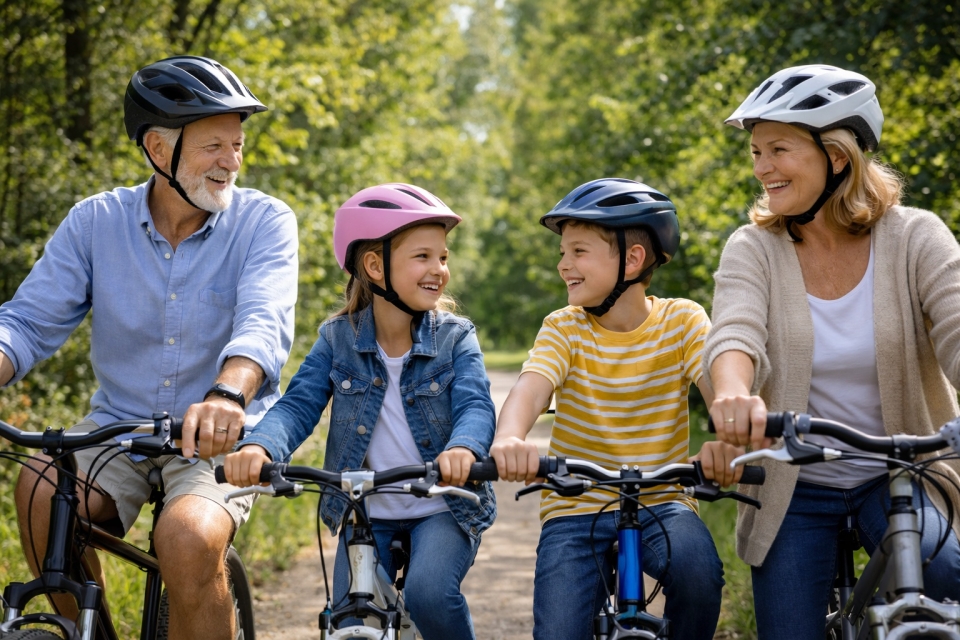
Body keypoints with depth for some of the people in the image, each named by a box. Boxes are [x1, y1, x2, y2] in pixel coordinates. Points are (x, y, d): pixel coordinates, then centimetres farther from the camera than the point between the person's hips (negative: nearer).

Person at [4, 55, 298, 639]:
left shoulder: (265, 223, -5)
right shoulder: (96, 222, 2)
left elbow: (264, 322, -22)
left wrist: (228, 395, -44)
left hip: (222, 439, -3)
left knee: (190, 538, -32)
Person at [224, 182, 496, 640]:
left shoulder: (455, 337, -6)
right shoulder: (337, 338, -2)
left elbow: (475, 407, -20)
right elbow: (299, 405, -12)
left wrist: (463, 448, -46)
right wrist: (259, 447, -36)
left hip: (442, 509, -2)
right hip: (367, 513, 2)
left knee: (429, 593, -27)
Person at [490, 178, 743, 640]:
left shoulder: (681, 321, -4)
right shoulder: (564, 329, -4)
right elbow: (530, 389, -22)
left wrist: (729, 439, -44)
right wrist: (509, 438, -46)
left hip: (661, 504, 0)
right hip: (575, 509, 1)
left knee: (698, 571, -30)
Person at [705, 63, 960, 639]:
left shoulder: (913, 237, -8)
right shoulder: (754, 249, -5)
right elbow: (735, 333, -23)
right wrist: (735, 394, -48)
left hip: (897, 479, -1)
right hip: (795, 489, 2)